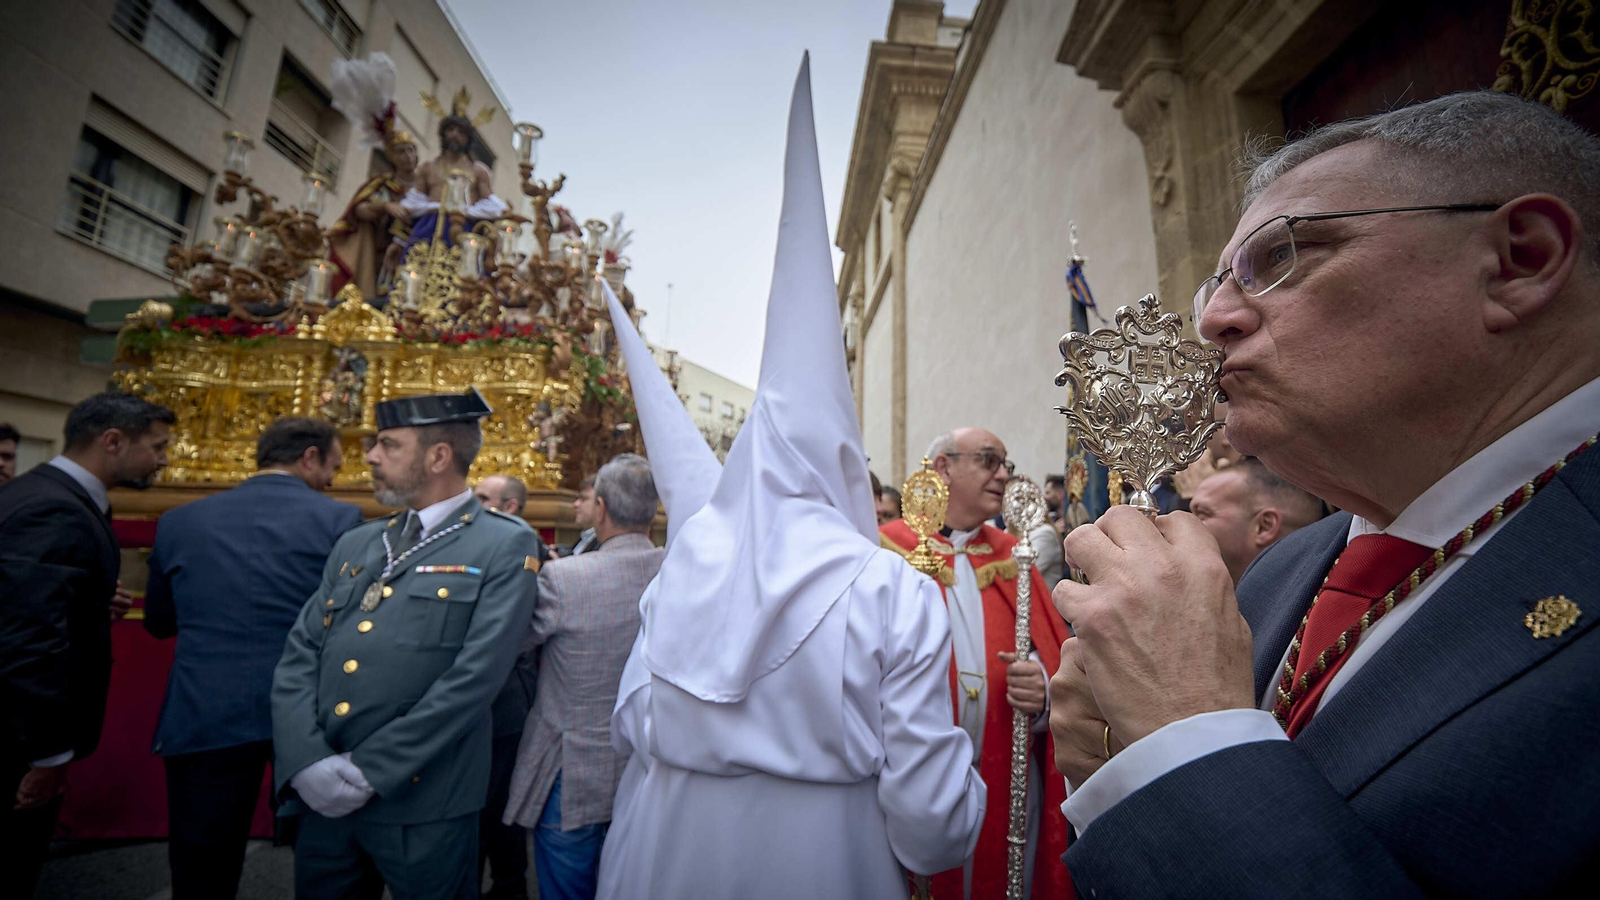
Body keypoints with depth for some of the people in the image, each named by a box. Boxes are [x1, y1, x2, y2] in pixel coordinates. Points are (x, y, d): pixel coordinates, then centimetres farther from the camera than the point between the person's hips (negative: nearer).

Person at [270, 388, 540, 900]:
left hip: (422, 806, -5)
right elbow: (298, 655, 4)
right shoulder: (354, 545, 10)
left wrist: (369, 769, -14)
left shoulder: (504, 547, -11)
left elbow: (475, 674, -17)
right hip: (322, 799, 5)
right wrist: (307, 762, -9)